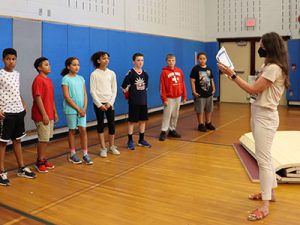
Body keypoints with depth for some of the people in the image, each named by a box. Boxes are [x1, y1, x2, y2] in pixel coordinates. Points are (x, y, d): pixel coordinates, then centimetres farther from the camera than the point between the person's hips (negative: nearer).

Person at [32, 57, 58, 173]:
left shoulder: (48, 80, 14)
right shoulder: (38, 80, -13)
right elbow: (38, 98, -18)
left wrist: (54, 112, 16)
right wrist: (44, 115, -20)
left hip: (50, 115, 8)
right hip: (42, 116, -8)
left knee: (46, 139, 13)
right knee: (43, 139, -2)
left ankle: (43, 159, 24)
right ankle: (39, 162, 10)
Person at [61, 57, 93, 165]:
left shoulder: (81, 78, 9)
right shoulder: (65, 79, -7)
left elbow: (85, 94, 8)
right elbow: (67, 97, -12)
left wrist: (84, 108, -5)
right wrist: (78, 109, -12)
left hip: (82, 109, 4)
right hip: (71, 109, -4)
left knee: (83, 130, 2)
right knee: (72, 131, 5)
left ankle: (85, 154, 9)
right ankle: (72, 154, 18)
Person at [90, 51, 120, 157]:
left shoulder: (111, 73, 5)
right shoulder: (94, 74, -4)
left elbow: (114, 89, 5)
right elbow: (92, 91, -7)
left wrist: (110, 102, -6)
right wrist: (99, 104, -12)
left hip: (109, 103, 3)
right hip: (98, 103, -3)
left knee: (111, 124, 5)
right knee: (100, 124, 4)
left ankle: (112, 146, 19)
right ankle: (103, 148, 13)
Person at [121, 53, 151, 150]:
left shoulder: (145, 74, 6)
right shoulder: (130, 73, -12)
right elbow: (124, 87, -11)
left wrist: (143, 94, 11)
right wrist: (129, 95, 0)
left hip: (143, 101, 6)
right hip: (133, 102, -6)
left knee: (143, 120, 11)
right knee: (132, 121, 1)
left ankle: (141, 140, 23)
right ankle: (130, 141, 11)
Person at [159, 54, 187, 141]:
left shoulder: (179, 71, 6)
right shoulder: (164, 72, -7)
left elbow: (182, 84, 10)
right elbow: (162, 87, -10)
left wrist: (184, 96, 8)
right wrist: (164, 99, -13)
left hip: (178, 97, 5)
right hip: (169, 98, -5)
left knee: (175, 115, 11)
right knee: (167, 115, -4)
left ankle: (172, 130, 22)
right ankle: (163, 131, 3)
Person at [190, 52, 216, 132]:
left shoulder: (209, 69, 8)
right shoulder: (195, 69, -9)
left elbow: (211, 80, 15)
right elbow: (192, 81, -11)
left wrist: (213, 89, 8)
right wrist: (194, 91, -16)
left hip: (209, 93, 6)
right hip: (199, 94, -6)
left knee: (209, 110, 15)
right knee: (200, 110, 1)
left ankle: (208, 123, 29)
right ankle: (201, 124, 13)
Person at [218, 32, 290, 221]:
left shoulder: (274, 68, -18)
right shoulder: (268, 67, 14)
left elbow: (253, 90, -20)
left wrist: (232, 75, -18)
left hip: (265, 117, -11)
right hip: (259, 114, 11)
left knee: (263, 158, -9)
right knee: (265, 156, 18)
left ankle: (265, 206, -3)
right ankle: (270, 192, 31)